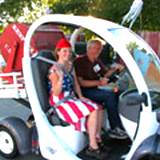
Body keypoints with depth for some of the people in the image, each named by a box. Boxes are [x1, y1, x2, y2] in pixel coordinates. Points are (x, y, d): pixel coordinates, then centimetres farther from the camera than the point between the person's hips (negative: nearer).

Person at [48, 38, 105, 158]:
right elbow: (56, 93, -21)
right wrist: (60, 78, -34)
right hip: (61, 102, -8)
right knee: (93, 111, -20)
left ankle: (98, 140, 5)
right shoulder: (54, 70, -16)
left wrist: (81, 96, 2)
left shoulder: (70, 65, 8)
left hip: (71, 98, 8)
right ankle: (92, 146, -14)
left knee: (99, 109, -5)